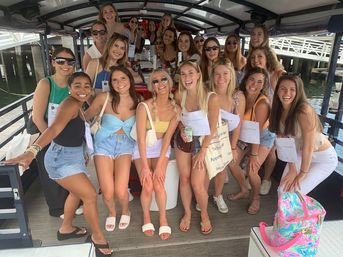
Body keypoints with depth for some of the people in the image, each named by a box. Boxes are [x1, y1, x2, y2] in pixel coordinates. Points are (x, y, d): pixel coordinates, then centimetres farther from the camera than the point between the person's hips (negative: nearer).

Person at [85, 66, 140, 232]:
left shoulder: (137, 102, -1)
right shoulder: (104, 98, -8)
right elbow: (86, 117, 0)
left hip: (125, 145, 1)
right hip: (104, 144, -1)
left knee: (120, 192, -13)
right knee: (107, 193, -9)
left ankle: (125, 211, 24)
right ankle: (111, 213, 30)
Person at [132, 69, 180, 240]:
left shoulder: (175, 109, -10)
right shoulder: (144, 107, -20)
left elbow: (167, 137, -12)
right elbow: (141, 138, -19)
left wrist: (159, 165, -17)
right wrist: (145, 167, -20)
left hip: (161, 147, 2)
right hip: (142, 148, -2)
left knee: (158, 185, -15)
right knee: (147, 186, -13)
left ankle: (163, 220, 11)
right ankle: (146, 218, 17)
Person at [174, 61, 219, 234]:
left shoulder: (211, 98, -17)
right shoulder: (179, 95, -5)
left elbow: (212, 129, -13)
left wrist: (202, 152, -13)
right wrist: (181, 129, -7)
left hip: (203, 142, -3)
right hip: (183, 140, 4)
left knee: (197, 184, -7)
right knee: (184, 179, 8)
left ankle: (204, 214, 23)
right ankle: (187, 213, 31)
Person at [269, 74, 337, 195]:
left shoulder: (304, 111, -30)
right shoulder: (279, 110, -10)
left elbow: (308, 146, -25)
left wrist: (302, 174, -16)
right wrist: (292, 169, -10)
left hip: (323, 158, -5)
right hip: (300, 154, 6)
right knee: (283, 190, 2)